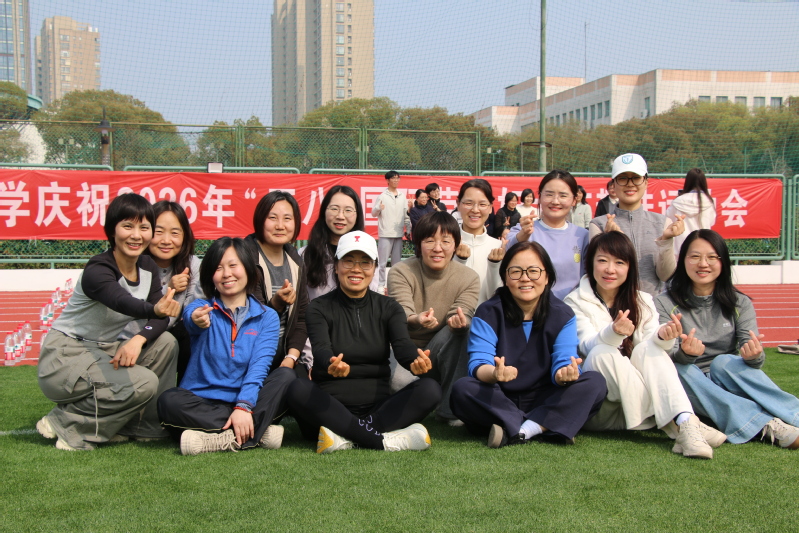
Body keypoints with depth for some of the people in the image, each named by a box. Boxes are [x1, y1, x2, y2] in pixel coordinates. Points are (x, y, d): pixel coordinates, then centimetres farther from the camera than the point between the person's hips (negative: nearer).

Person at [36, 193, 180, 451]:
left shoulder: (147, 266, -1)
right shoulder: (98, 270, -23)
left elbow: (161, 319, -7)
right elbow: (121, 302, -44)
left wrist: (138, 339, -28)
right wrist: (154, 310, -65)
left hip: (102, 350, 7)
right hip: (64, 357, -7)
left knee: (165, 343, -12)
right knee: (143, 382, -25)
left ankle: (145, 426, 0)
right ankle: (66, 424, -6)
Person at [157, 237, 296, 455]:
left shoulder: (267, 317, 6)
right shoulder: (203, 308, 5)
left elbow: (259, 366, -8)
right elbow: (190, 315, -22)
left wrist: (243, 407, -26)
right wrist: (196, 319, -48)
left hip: (247, 400, 1)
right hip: (202, 402, -1)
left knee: (286, 375, -23)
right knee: (169, 400, -31)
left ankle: (221, 440, -34)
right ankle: (258, 433, -33)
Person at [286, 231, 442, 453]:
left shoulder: (388, 308, 10)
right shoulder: (319, 308, 3)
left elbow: (402, 344, -10)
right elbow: (320, 350, -16)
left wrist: (416, 360, -36)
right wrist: (332, 365, -43)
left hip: (378, 407, 2)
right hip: (331, 408, -2)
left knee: (430, 389, -23)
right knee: (298, 390, -33)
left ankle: (346, 438, -32)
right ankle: (386, 439, -34)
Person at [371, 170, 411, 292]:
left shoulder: (402, 196, 11)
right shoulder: (382, 196, -2)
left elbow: (406, 214, 15)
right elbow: (373, 213, -4)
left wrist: (409, 229, 10)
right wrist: (378, 208, -25)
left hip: (399, 234, 5)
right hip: (385, 234, -4)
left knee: (397, 261, 9)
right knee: (382, 261, -4)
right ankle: (381, 285, 1)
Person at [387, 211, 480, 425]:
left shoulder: (469, 278, -4)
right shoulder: (401, 273, -11)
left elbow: (462, 316, -18)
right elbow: (401, 315, -26)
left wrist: (459, 322, -44)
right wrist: (417, 320, -51)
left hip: (443, 355, 2)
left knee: (461, 329, -30)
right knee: (403, 382, -37)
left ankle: (451, 408, -22)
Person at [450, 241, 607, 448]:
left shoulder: (563, 315, 0)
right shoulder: (488, 314, -5)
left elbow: (563, 362, -11)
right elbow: (478, 364, -17)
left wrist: (565, 374, -37)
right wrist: (494, 374, -42)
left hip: (544, 402, 2)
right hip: (498, 402, -1)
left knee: (595, 382, -21)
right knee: (462, 389, -30)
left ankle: (524, 430, -30)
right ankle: (544, 427, -29)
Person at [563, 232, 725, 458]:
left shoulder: (642, 302, 11)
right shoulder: (576, 302, 0)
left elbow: (651, 344, -5)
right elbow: (589, 345, -17)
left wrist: (663, 337, -29)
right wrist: (614, 332, -40)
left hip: (640, 401, 3)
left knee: (649, 349, -23)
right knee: (603, 354, -30)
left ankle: (686, 422, -41)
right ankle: (674, 426, -36)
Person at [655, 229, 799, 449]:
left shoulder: (740, 304, 3)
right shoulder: (665, 305, -2)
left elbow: (754, 357, -9)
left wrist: (754, 355, -33)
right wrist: (684, 353, -37)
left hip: (729, 386, 1)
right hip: (690, 391, -1)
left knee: (724, 362, -28)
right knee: (680, 370, -31)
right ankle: (766, 424, -42)